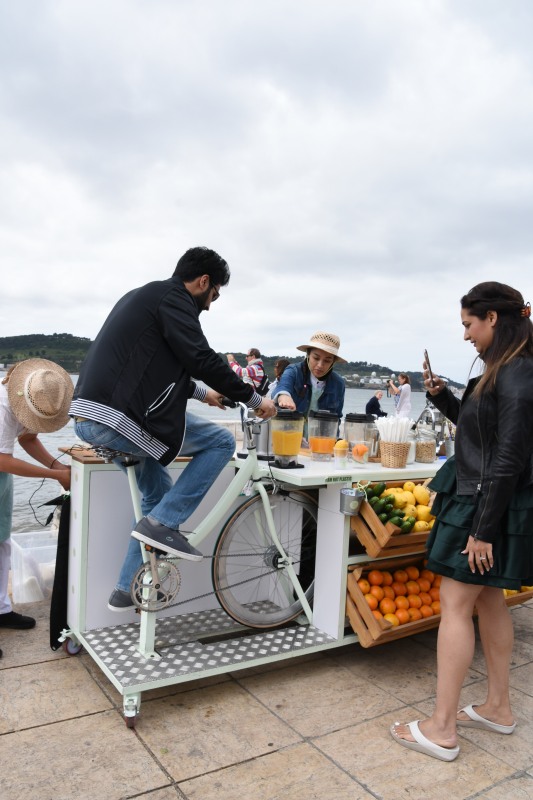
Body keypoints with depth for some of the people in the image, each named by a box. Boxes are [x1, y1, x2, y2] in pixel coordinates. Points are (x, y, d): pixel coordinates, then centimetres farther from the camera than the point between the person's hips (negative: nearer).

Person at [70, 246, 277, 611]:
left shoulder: (144, 295, 25)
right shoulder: (172, 297, -6)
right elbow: (202, 359, -15)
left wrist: (203, 392, 40)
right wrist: (254, 398, -5)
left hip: (88, 417, 10)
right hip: (117, 418, -10)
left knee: (159, 493, 23)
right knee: (222, 441, -1)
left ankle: (129, 588, 29)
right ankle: (163, 523, -3)